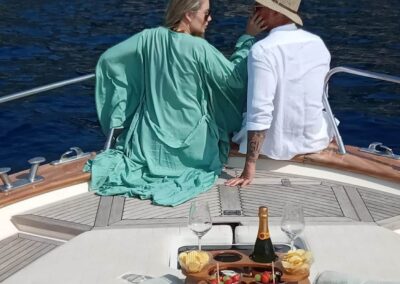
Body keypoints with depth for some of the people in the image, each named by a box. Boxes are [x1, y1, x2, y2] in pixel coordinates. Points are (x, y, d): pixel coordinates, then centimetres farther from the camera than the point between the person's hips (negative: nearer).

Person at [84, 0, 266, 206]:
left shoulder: (149, 38, -6)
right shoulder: (199, 48, -18)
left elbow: (107, 59, 2)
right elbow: (234, 78, -9)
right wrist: (249, 39, -1)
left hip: (150, 141, 4)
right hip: (190, 145, -4)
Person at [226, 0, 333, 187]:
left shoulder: (262, 50, -22)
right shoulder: (318, 43, -2)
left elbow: (259, 113, -27)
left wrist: (249, 168, -23)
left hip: (277, 146, -5)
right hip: (316, 139, 5)